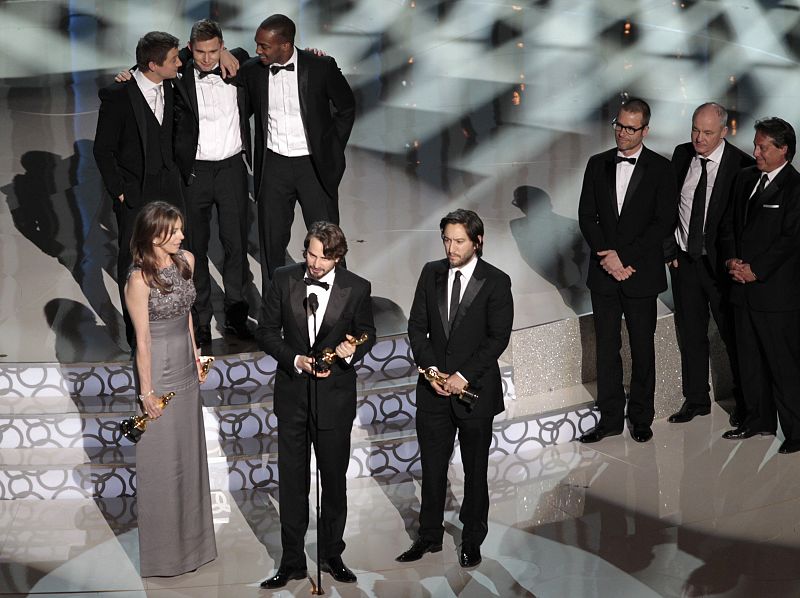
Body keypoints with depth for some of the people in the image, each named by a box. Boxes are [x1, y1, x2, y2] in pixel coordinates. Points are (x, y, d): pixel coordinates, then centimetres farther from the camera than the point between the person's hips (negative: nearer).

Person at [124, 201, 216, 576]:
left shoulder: (186, 261, -2)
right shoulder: (139, 279, -22)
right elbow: (142, 339, -19)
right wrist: (147, 392, -15)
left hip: (186, 366, 7)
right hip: (158, 368, -7)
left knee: (188, 450, 19)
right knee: (162, 458, 6)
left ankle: (189, 535, 36)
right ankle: (164, 548, 22)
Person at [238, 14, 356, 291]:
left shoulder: (321, 67, -11)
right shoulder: (252, 70, -4)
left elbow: (346, 107, 3)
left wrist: (332, 151, 2)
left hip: (314, 165, -2)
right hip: (273, 165, 2)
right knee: (271, 241, 7)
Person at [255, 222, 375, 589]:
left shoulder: (357, 289, -7)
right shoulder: (284, 280, -5)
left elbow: (367, 334, 6)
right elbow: (266, 331, 0)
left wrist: (352, 350, -17)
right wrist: (296, 360, -15)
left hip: (335, 396, -1)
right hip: (292, 393, 1)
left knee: (334, 479, 11)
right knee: (292, 480, 6)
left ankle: (332, 555, 27)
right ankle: (292, 561, 16)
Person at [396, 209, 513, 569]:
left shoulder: (496, 282, -8)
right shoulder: (431, 273, 3)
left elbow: (498, 337, -11)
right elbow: (417, 326, 4)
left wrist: (464, 376, -17)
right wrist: (431, 370, -9)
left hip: (476, 388, -3)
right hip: (433, 388, 3)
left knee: (475, 469, 9)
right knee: (432, 466, 10)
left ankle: (472, 540, 23)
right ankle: (430, 536, 24)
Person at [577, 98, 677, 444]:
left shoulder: (660, 169, -3)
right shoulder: (598, 165, 7)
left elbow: (664, 222, -9)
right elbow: (586, 216, 4)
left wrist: (624, 256, -15)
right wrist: (607, 258, -10)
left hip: (641, 272, -3)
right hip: (604, 272, 3)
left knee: (642, 348, 6)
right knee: (606, 347, 7)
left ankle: (641, 417, 18)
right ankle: (610, 418, 15)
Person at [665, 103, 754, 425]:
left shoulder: (741, 165, -14)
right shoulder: (682, 155, 1)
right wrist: (671, 249, 3)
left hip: (721, 263, -4)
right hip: (684, 260, 4)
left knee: (733, 334, 7)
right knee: (690, 333, 12)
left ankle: (744, 401, 23)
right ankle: (696, 400, 25)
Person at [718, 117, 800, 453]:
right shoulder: (746, 178, 12)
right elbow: (729, 224, 15)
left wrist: (756, 270, -15)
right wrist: (732, 259, -1)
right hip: (744, 287, 7)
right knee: (749, 359, 15)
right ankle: (759, 420, 28)